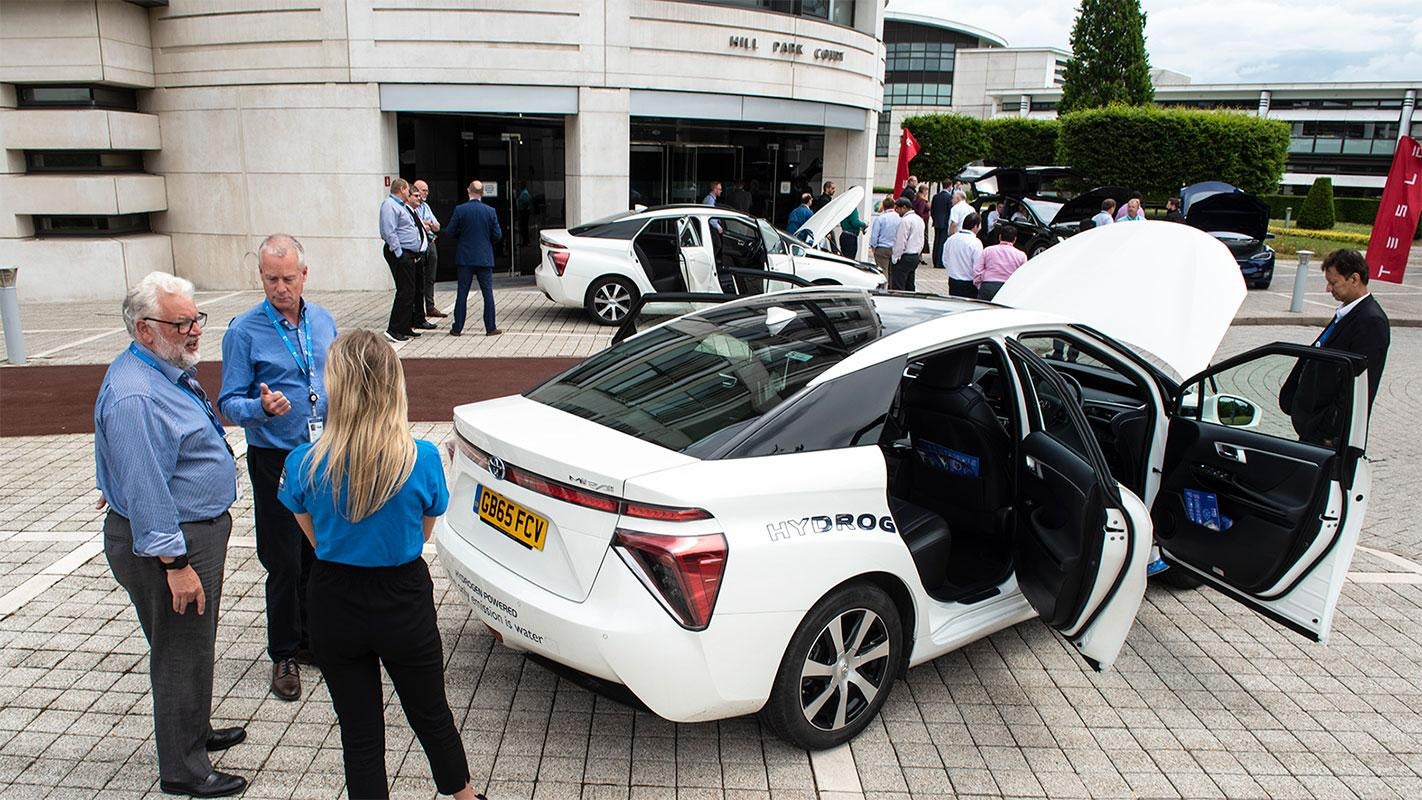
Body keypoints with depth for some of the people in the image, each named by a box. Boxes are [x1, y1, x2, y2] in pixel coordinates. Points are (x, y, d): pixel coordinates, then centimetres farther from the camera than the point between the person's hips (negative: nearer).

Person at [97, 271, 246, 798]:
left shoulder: (169, 370, 7)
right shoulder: (133, 396, -26)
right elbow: (144, 490, -28)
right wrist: (174, 563, -26)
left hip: (200, 530, 10)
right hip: (170, 541, -10)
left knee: (193, 647, 24)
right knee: (180, 653, 4)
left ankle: (196, 732, 43)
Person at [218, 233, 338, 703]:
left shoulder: (323, 321, 5)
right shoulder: (244, 332, -10)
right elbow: (229, 403, -9)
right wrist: (262, 408, -29)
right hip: (276, 462, -4)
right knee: (285, 564, 2)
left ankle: (313, 637, 31)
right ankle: (285, 655, 18)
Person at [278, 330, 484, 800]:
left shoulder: (304, 464, -15)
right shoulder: (422, 459, -19)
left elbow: (316, 538, 1)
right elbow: (424, 532, -2)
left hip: (335, 607, 0)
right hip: (404, 604, 0)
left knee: (359, 733, 16)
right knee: (431, 715, 22)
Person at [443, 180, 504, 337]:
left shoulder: (460, 210, -7)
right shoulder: (490, 211, -4)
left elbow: (450, 232, -3)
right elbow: (497, 235, -1)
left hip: (464, 258, 0)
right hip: (485, 258, 0)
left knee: (462, 293, 6)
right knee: (488, 293, 5)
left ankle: (457, 328, 9)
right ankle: (490, 328, 5)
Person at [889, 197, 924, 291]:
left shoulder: (905, 220, -15)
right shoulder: (920, 219, 13)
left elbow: (901, 242, -17)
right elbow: (921, 241, 17)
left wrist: (895, 257, -10)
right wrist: (918, 253, 20)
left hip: (905, 257, -9)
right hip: (915, 257, 9)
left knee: (898, 287, -8)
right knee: (910, 287, 12)